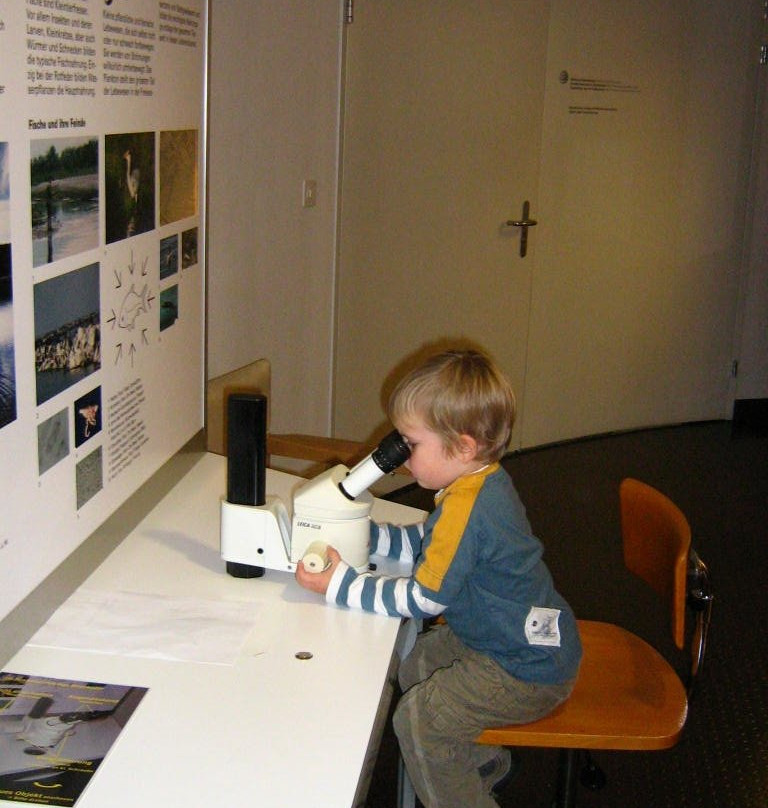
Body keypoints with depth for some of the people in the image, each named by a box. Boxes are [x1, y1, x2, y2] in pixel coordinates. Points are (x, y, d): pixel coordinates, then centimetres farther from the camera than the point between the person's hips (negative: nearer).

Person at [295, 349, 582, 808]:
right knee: (410, 665, 19)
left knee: (419, 717, -12)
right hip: (505, 638, 10)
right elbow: (425, 545, 13)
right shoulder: (483, 482, 1)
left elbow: (423, 599, -24)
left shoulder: (468, 508, -30)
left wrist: (340, 585, -19)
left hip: (528, 671, -10)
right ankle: (481, 761, 36)